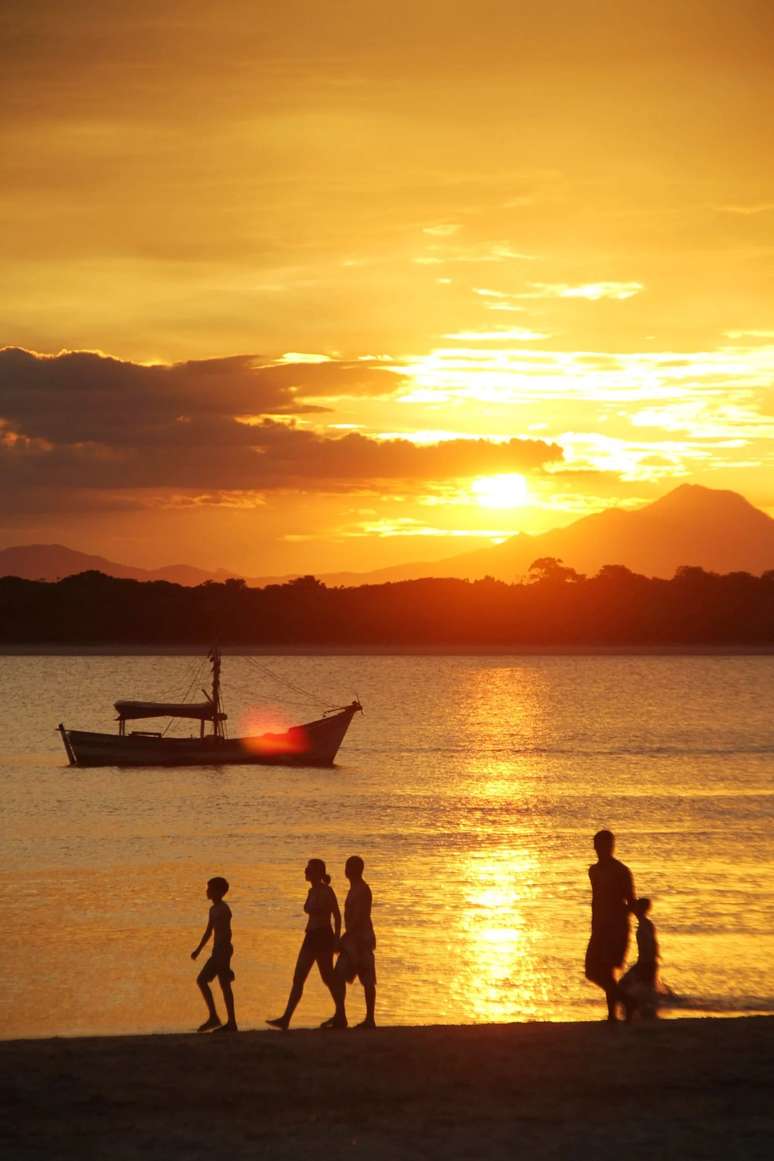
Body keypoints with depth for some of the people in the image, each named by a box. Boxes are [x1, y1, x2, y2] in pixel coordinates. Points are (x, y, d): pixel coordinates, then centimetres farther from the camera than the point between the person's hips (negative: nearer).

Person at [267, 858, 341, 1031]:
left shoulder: (326, 891, -11)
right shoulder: (312, 891, 14)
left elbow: (337, 916, -12)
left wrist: (336, 940, -17)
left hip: (323, 938, -9)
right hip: (311, 938, 9)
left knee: (327, 978, -1)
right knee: (297, 979, -1)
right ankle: (286, 1019, -7)